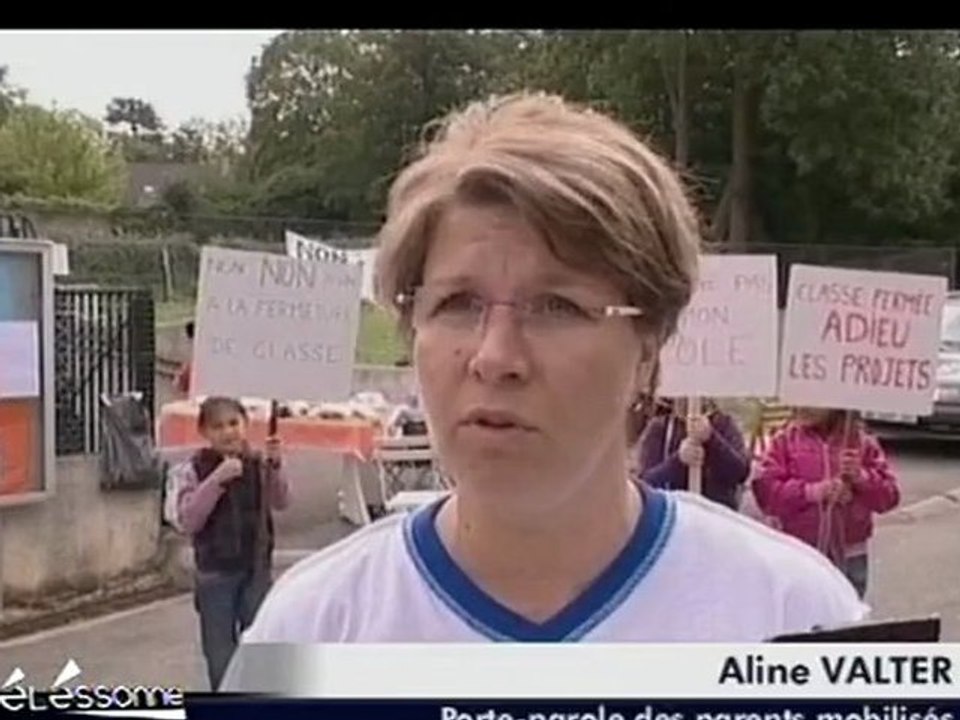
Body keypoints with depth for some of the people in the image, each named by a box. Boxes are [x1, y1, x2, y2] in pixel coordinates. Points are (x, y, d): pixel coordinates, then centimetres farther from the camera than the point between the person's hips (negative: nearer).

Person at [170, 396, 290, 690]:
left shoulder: (258, 463, -3)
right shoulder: (193, 470, -9)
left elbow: (281, 502, -9)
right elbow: (187, 520, -17)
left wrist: (274, 467, -25)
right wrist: (216, 480, -27)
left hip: (256, 568, 2)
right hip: (215, 572, -2)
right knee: (220, 649, 8)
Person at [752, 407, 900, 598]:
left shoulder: (862, 442, 3)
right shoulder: (785, 441, 0)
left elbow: (889, 495, 1)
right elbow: (766, 491, -9)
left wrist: (861, 477, -18)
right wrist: (812, 491, -18)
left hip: (848, 556, 1)